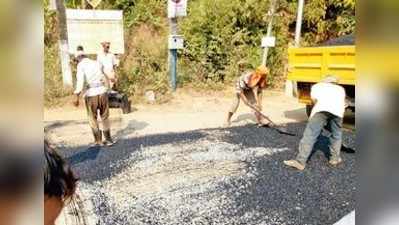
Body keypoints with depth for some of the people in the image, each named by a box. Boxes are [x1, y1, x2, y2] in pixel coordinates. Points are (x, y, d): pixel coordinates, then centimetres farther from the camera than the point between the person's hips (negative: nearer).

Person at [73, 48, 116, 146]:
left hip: (91, 94, -3)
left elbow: (80, 80, -14)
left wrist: (77, 97, -14)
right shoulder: (96, 63, 14)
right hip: (102, 91, 4)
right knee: (105, 117, 16)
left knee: (93, 119, 13)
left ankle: (98, 141, 17)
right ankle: (108, 139, 18)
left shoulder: (81, 65, 0)